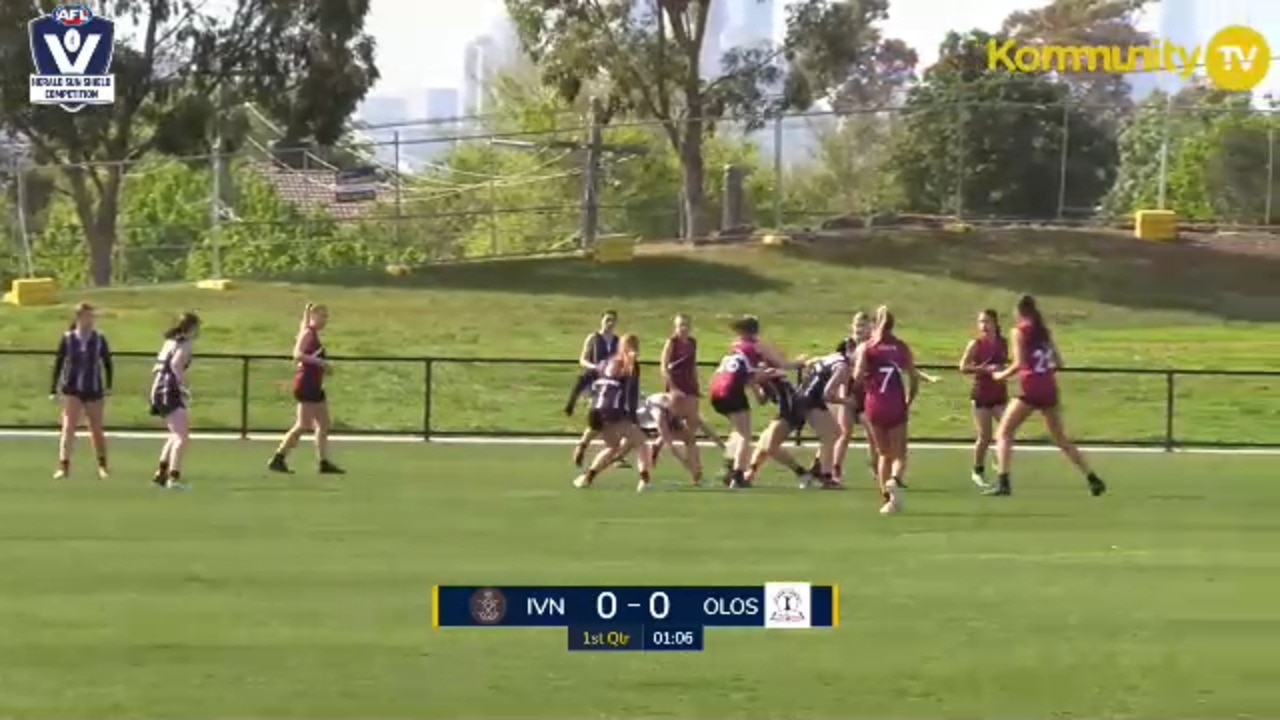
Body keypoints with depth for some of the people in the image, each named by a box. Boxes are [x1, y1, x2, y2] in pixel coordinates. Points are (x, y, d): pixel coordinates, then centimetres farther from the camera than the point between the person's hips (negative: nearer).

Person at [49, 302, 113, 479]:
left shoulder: (99, 339, -2)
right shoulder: (68, 339, -3)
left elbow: (108, 363, 6)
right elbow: (58, 363, 2)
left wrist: (108, 386, 0)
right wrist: (54, 389, 1)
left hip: (94, 391, 1)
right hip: (72, 390, -1)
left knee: (97, 429, 8)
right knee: (68, 427, -9)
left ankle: (102, 466, 20)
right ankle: (64, 466, -10)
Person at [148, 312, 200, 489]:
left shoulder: (170, 342, 19)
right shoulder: (184, 344, -8)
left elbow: (157, 368, 20)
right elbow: (175, 364, -25)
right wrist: (184, 385, -20)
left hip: (159, 391, 10)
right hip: (170, 393, -10)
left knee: (177, 435, 25)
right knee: (182, 436, -15)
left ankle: (161, 473, 30)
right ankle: (173, 478, -26)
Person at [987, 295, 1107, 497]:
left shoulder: (1020, 331, -3)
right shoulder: (1045, 331, 13)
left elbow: (1019, 364, -11)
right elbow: (1058, 363, 12)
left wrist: (1001, 375, 4)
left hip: (1030, 389, -6)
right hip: (1049, 389, 6)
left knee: (1004, 434, 2)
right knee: (1061, 439, 15)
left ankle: (1003, 482, -12)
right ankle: (1093, 479, 10)